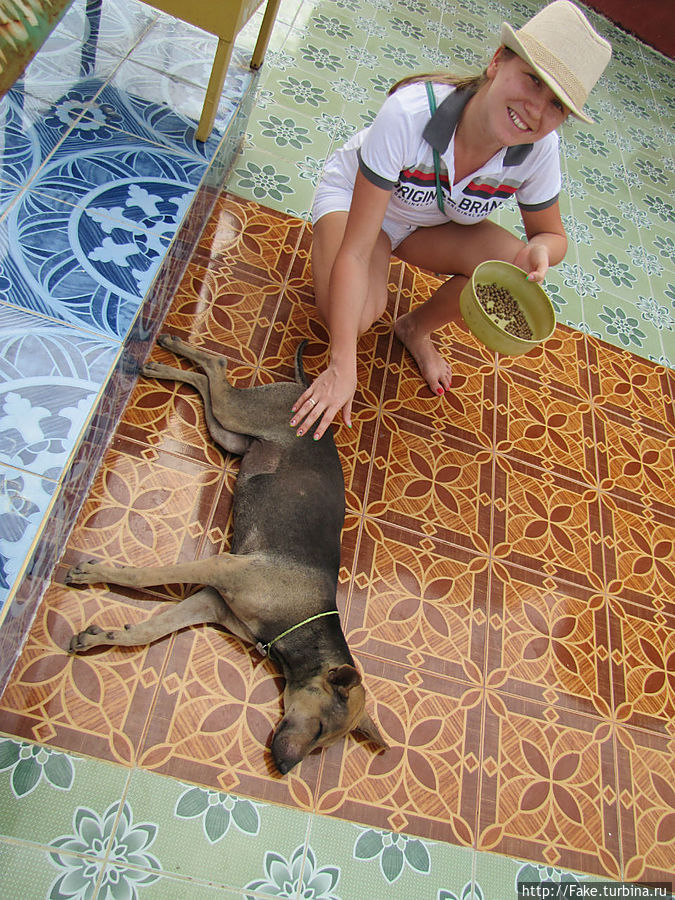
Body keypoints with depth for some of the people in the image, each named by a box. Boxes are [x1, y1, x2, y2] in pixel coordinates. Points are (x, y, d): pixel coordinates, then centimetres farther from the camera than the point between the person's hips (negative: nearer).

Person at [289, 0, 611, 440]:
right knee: (353, 314, -33)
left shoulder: (539, 148, -25)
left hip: (431, 222, 4)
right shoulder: (410, 114, -38)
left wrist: (539, 249, -33)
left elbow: (553, 233, -6)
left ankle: (416, 328, 3)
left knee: (514, 267, -24)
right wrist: (343, 367, -43)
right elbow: (356, 252, -39)